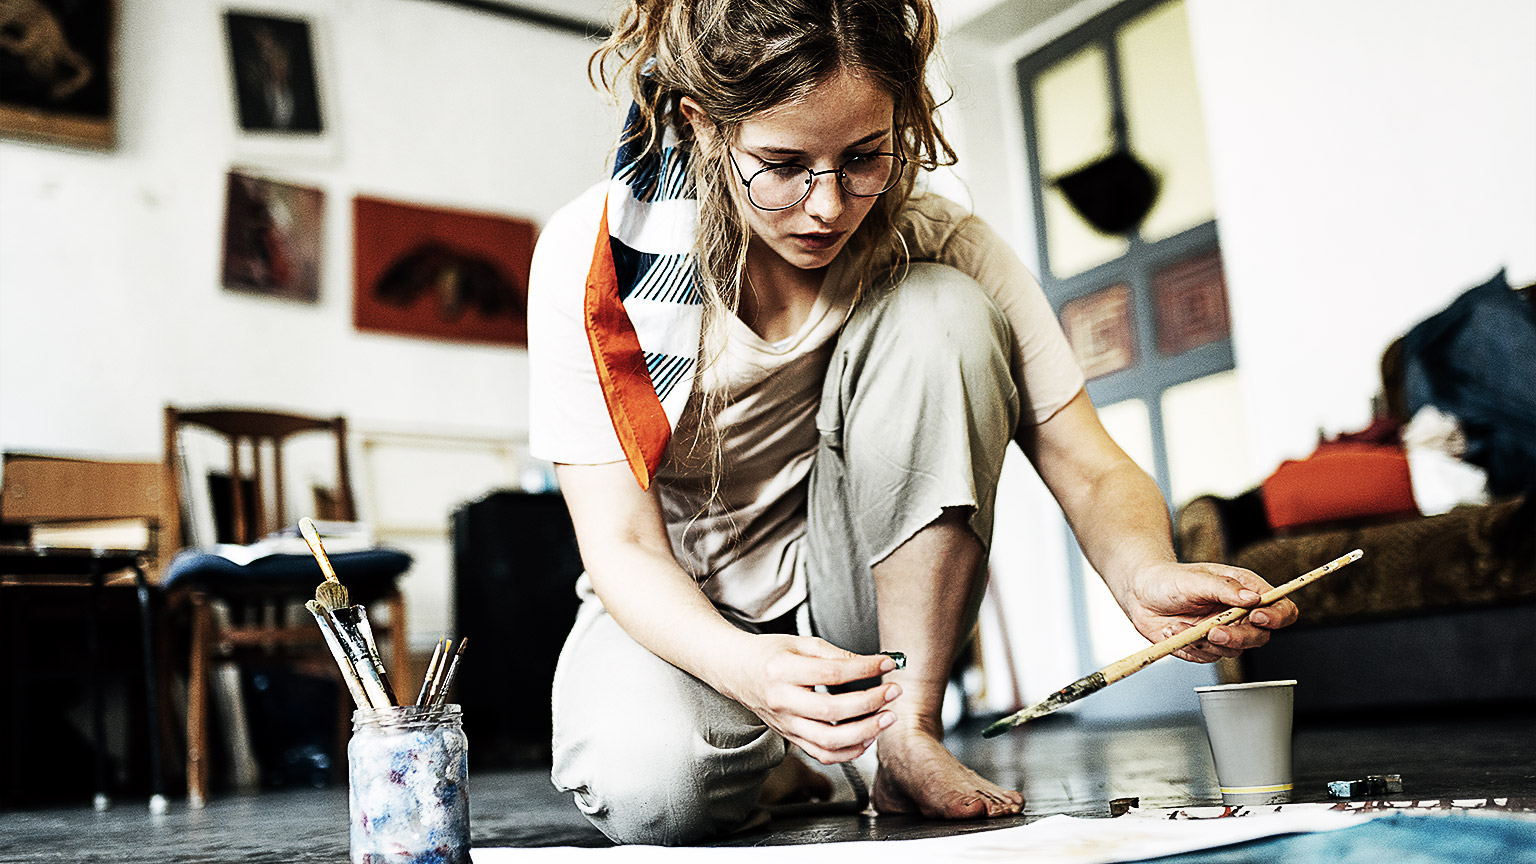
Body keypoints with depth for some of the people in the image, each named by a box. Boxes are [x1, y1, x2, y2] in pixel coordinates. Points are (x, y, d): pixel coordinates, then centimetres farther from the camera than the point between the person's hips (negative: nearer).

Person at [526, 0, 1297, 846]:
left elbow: (1093, 471, -16)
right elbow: (623, 545, -22)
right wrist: (750, 667, -43)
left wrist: (1143, 576, -40)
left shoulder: (935, 242, -16)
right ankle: (775, 757, 3)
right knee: (646, 786, -36)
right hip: (677, 608, -1)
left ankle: (909, 735, -17)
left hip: (859, 587, 1)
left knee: (937, 311, -26)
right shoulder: (593, 253, -20)